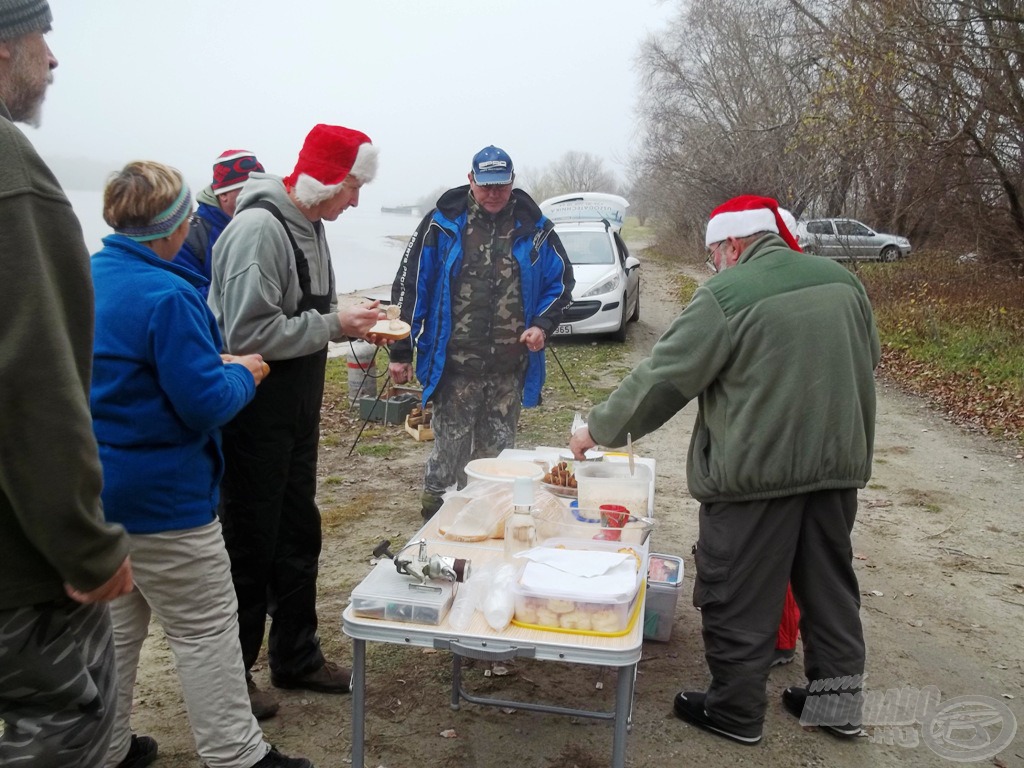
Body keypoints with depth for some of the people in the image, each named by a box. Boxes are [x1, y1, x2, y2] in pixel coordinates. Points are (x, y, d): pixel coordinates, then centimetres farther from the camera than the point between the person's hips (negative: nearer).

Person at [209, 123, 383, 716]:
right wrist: (333, 325, -21)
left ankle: (297, 657, 33)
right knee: (250, 545, 3)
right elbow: (249, 335, -27)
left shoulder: (310, 225, 10)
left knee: (298, 536, 17)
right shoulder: (259, 229, -20)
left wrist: (353, 325, 2)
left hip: (297, 411, 9)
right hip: (256, 416, -9)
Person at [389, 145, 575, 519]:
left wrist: (543, 324, -4)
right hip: (455, 366, -2)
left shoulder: (533, 227, 4)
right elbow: (410, 285, -2)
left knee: (497, 454, 14)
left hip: (510, 369, 2)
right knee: (449, 452, 5)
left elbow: (561, 281, 13)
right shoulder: (443, 223, -3)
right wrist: (400, 351, -5)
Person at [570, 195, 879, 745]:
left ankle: (736, 709, 20)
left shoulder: (726, 294, -14)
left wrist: (598, 430, -1)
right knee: (829, 587, 19)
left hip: (755, 471, -7)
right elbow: (868, 360, 18)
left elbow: (662, 378, -12)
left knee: (739, 597, 7)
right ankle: (838, 698, 32)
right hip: (837, 464, 7)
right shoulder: (843, 281, 7)